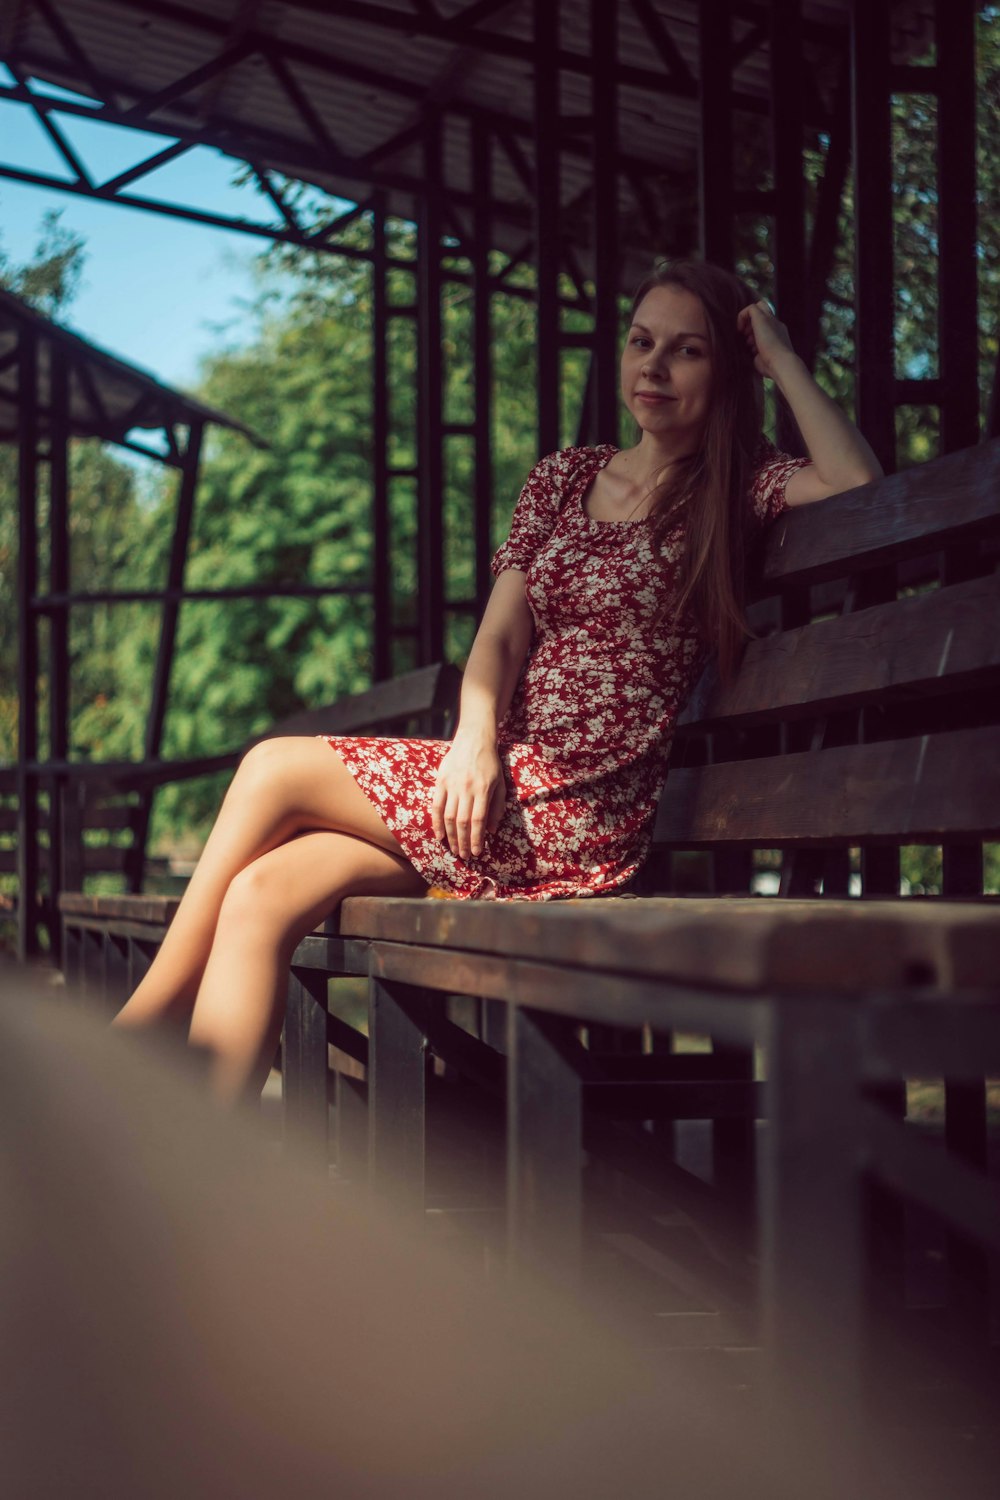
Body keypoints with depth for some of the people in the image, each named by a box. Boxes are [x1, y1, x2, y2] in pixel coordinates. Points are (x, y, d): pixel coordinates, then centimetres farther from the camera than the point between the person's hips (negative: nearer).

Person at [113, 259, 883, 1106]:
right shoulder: (564, 478, 17)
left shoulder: (737, 486, 3)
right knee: (260, 896, -17)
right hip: (502, 781, 6)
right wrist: (476, 738, -11)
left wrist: (784, 359, -6)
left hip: (589, 812, -5)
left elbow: (858, 487, -18)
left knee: (274, 771, -13)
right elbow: (503, 632, 9)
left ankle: (146, 1020, 0)